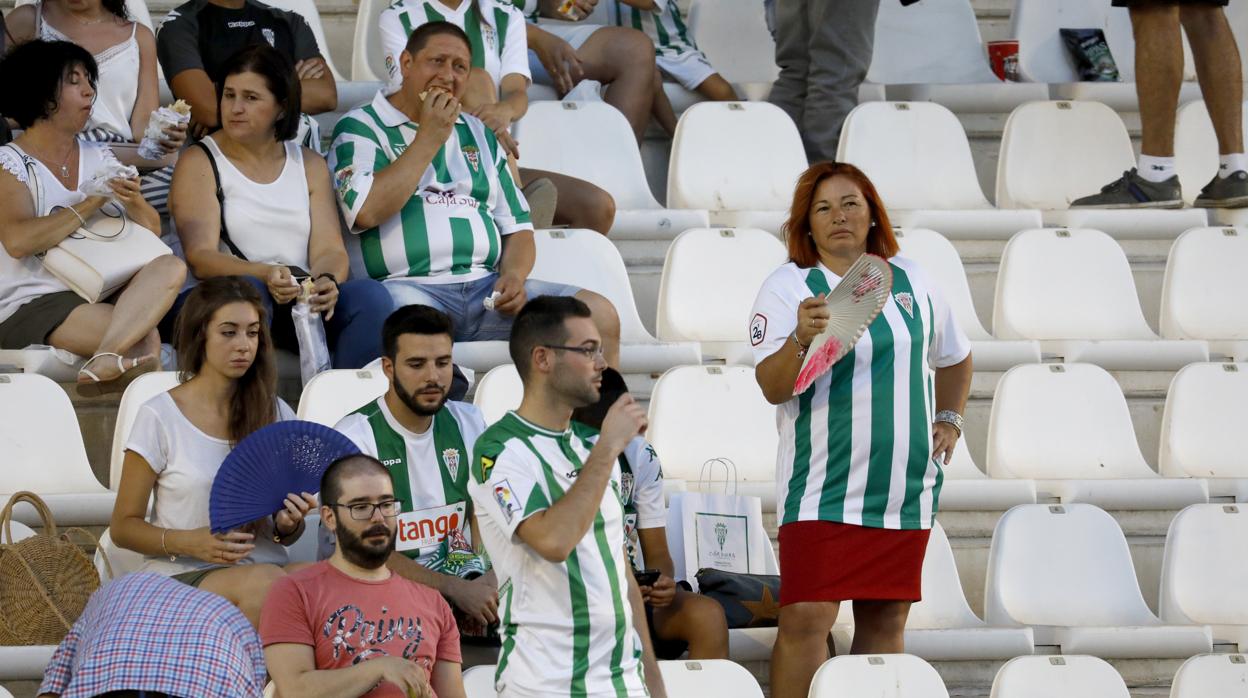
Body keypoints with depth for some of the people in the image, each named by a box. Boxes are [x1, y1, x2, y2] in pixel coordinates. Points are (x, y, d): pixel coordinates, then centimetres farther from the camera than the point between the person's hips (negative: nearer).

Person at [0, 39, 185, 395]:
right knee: (145, 342, -29)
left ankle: (106, 359, -34)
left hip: (101, 294, 6)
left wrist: (134, 202, -13)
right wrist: (89, 206, -16)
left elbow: (152, 230, 9)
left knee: (171, 267, -26)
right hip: (31, 305, -6)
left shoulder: (98, 156, 16)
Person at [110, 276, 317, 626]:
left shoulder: (277, 415, 14)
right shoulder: (159, 417, 1)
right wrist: (189, 543, -15)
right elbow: (123, 527, 3)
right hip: (180, 577, -3)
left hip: (263, 570, 3)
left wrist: (288, 525, -6)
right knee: (265, 582, -37)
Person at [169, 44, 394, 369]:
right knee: (248, 291, -38)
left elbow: (329, 249, 8)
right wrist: (266, 276, -25)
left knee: (371, 294, -26)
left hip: (306, 300, 3)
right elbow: (201, 257, -6)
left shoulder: (309, 165, 20)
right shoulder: (199, 163, 8)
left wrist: (327, 280, -18)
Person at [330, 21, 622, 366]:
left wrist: (514, 275, 1)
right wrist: (429, 139, -3)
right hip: (410, 286, -6)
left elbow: (516, 226, 25)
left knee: (600, 314, -14)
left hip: (487, 287, 6)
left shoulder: (478, 135, 27)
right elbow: (365, 212, -11)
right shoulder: (360, 128, 8)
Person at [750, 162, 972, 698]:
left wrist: (950, 420, 16)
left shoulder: (910, 282, 11)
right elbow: (772, 387, -15)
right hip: (823, 489, -5)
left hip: (905, 487, 5)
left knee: (885, 620, 8)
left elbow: (954, 358, 28)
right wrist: (801, 340, -33)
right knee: (806, 621, -12)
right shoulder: (788, 288, -4)